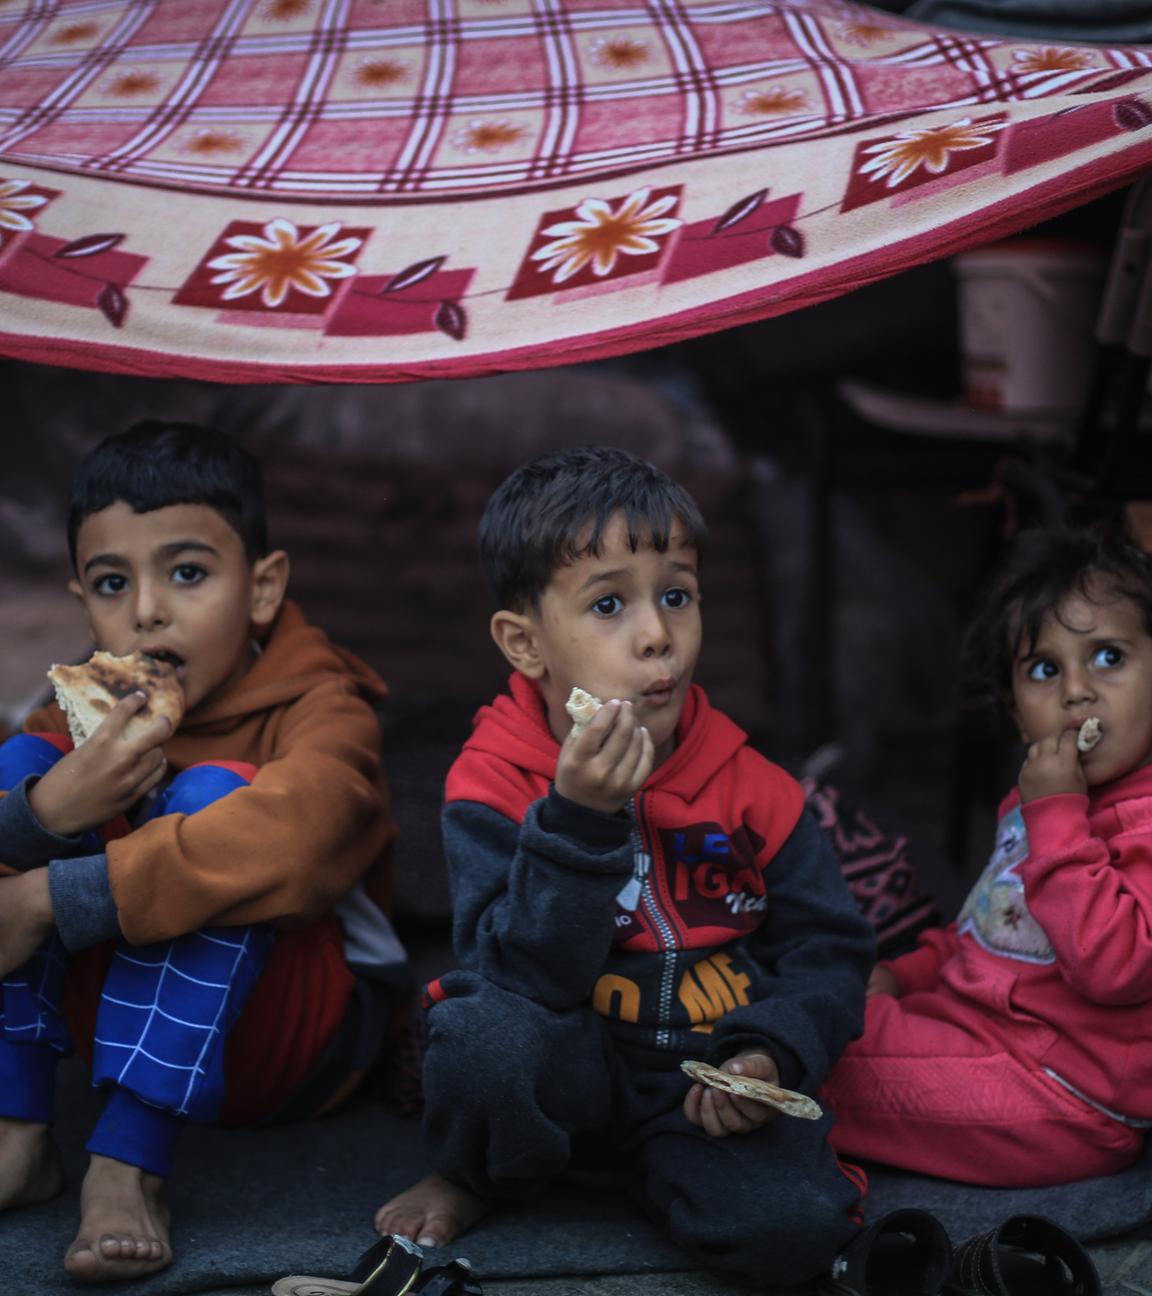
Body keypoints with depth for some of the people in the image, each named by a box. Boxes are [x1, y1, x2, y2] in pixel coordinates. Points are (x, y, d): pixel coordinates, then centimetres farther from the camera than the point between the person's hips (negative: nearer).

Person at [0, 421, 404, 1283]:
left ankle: (130, 1163, -34)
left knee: (212, 794, -29)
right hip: (117, 1004, 5)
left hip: (297, 1030, -5)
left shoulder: (322, 709, -16)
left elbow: (286, 838, -40)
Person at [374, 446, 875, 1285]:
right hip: (569, 1066, -1)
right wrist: (579, 821, -34)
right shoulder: (494, 787, -11)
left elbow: (828, 948, 4)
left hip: (708, 1076, 2)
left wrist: (772, 1055, -16)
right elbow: (521, 978, -22)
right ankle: (481, 1182, 1)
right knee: (490, 1035, -36)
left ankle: (656, 1172, 8)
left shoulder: (750, 786, -2)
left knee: (794, 1228, -27)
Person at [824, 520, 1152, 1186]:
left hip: (1063, 1102, -10)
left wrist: (1057, 817, -25)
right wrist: (905, 973, 12)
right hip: (979, 1025, 10)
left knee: (834, 1060, -20)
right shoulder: (1037, 798, 16)